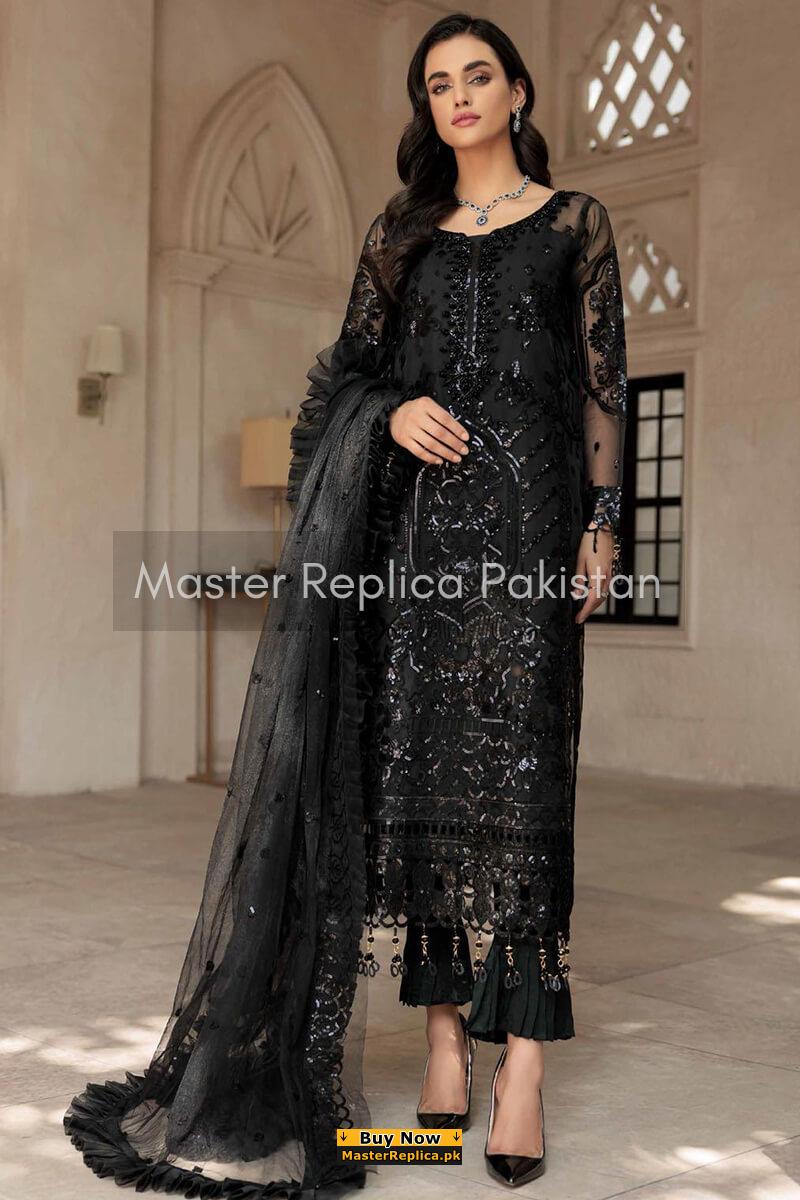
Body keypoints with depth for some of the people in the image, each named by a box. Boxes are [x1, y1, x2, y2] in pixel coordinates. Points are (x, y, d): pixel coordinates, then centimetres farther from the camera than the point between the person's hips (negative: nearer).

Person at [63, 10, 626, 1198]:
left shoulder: (573, 222, 11)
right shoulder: (400, 229, 18)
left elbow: (601, 385, 5)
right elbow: (352, 365, 16)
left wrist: (601, 524, -5)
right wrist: (393, 409, -7)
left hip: (521, 510, -3)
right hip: (412, 517, 3)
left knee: (512, 768, -11)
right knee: (418, 766, -1)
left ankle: (521, 1062, -10)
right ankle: (447, 1028, 7)